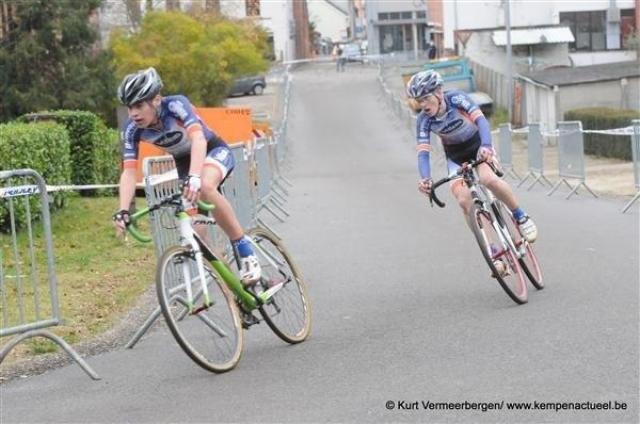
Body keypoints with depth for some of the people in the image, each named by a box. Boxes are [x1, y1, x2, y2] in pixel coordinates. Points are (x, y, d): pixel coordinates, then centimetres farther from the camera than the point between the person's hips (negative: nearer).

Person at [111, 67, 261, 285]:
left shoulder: (175, 105, -31)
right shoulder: (132, 129, -19)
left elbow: (198, 139, -46)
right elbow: (129, 172, -23)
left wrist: (194, 177, -62)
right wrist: (123, 211, -38)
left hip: (214, 151, -6)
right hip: (183, 162, 6)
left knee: (205, 187, -36)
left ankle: (245, 249, -26)